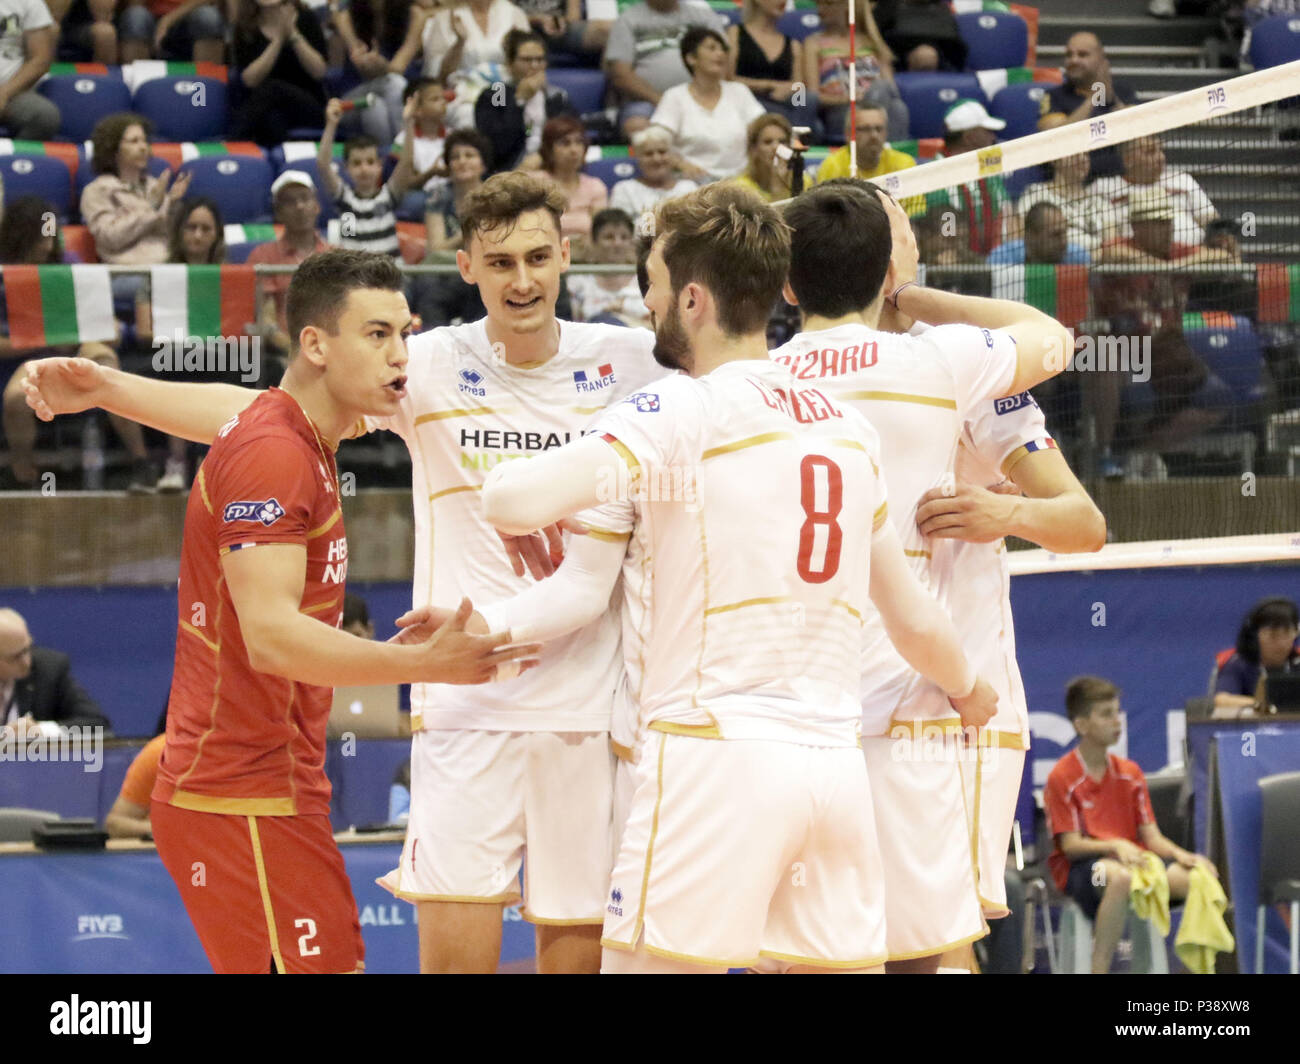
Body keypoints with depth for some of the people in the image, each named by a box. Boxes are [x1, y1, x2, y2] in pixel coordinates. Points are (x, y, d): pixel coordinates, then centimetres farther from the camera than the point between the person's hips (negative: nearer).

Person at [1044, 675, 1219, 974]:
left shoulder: (1130, 773, 15)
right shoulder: (1062, 778, -3)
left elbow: (1151, 837, 9)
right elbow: (1070, 845, -9)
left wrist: (1181, 855, -11)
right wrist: (1114, 846, -26)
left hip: (1132, 860, 5)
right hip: (1079, 868, -5)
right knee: (1120, 877, -43)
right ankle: (1099, 970, -37)